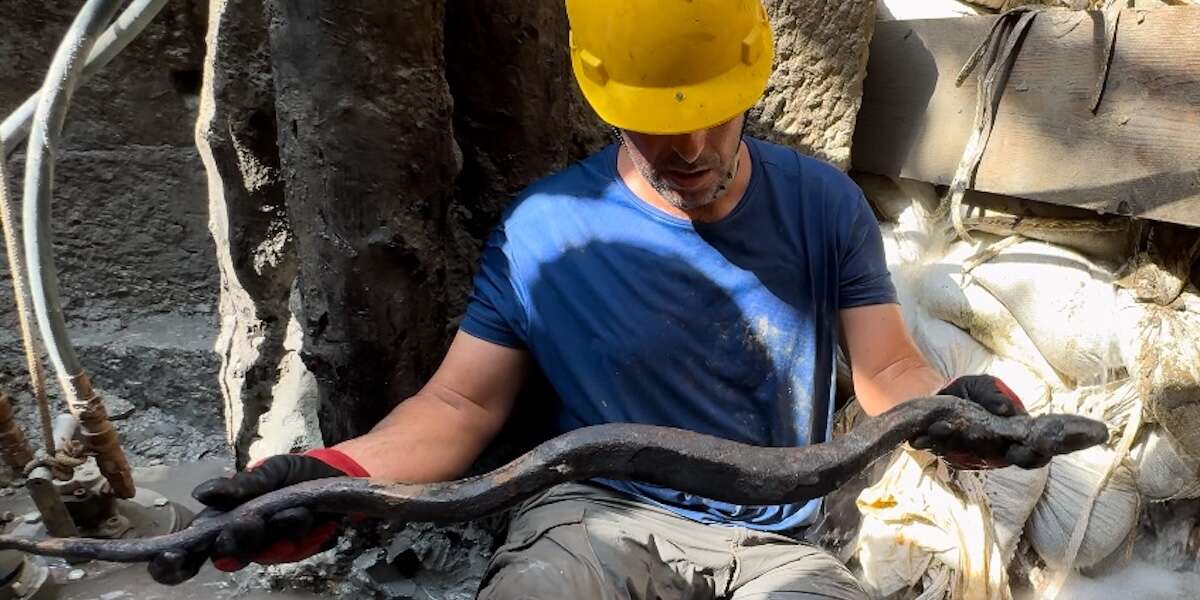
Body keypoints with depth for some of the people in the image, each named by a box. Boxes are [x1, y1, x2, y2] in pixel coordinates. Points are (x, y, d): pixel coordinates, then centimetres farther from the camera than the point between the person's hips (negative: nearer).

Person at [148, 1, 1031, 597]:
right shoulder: (545, 230, -8)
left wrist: (952, 404, -25)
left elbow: (889, 372, -1)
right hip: (599, 516, -2)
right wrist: (336, 476, -24)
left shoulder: (823, 204, -2)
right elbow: (462, 403, -5)